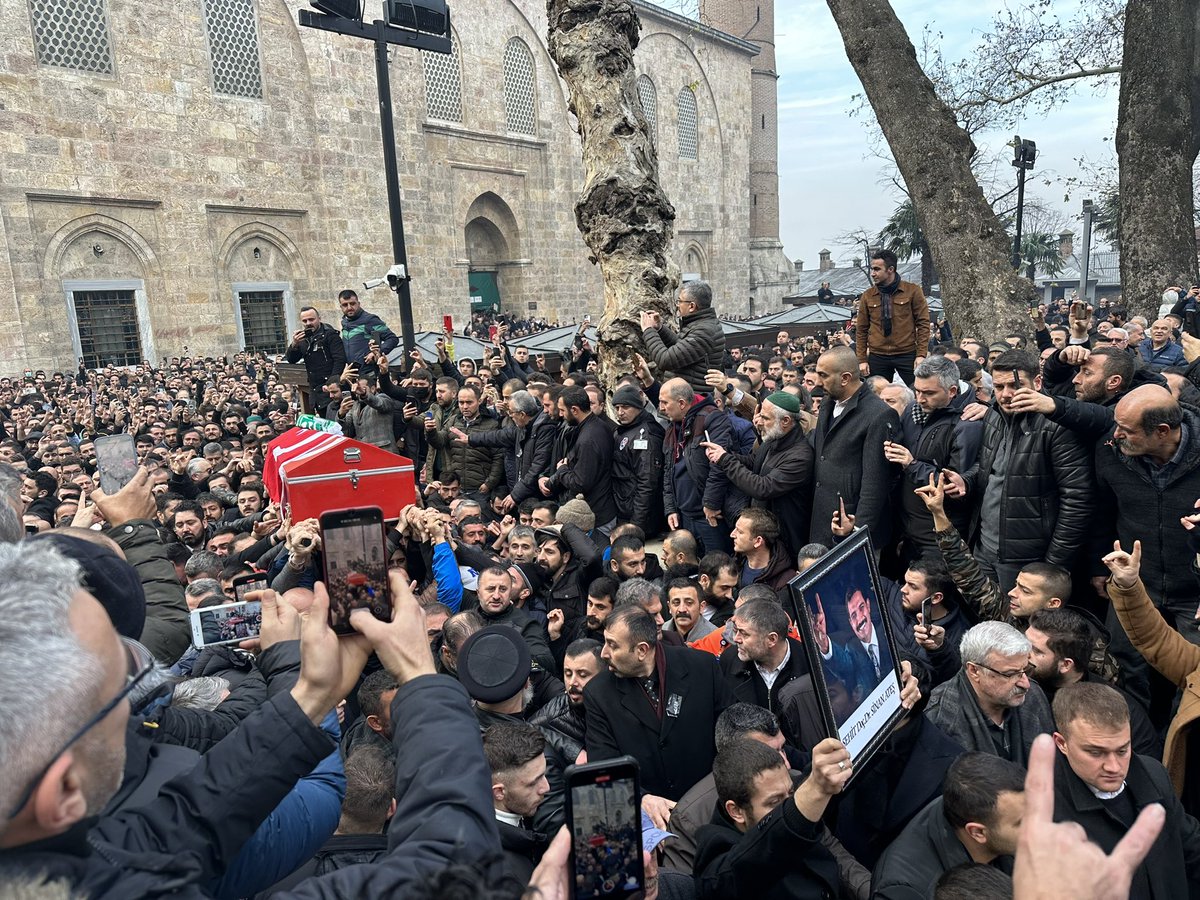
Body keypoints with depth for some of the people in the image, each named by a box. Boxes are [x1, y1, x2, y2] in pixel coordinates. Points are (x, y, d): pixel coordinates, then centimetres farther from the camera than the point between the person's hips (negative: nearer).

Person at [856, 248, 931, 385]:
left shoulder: (912, 291, -1)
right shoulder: (867, 295, 5)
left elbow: (923, 323, -1)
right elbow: (861, 330, 8)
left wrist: (921, 354, -9)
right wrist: (862, 360, 3)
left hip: (907, 355, -2)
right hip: (877, 357, 2)